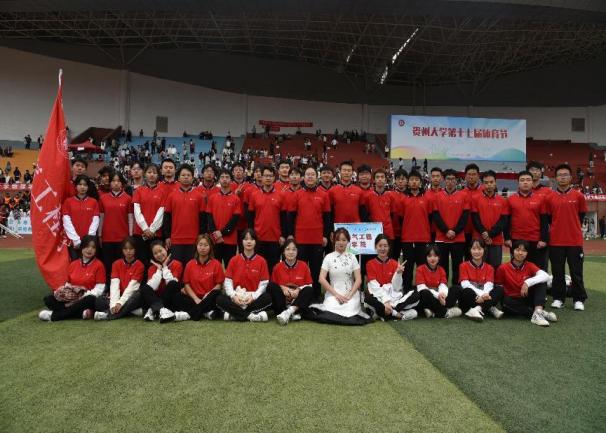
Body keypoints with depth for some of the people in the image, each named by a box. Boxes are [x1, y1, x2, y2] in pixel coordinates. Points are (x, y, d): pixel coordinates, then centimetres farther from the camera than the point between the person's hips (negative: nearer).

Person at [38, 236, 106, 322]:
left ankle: (54, 315, -30)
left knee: (91, 299, -38)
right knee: (48, 299, -16)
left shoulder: (98, 265, -3)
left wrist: (84, 296, -22)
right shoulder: (73, 264, 12)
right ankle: (81, 312, -30)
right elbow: (67, 284, 15)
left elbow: (99, 289, -8)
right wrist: (62, 291, -8)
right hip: (71, 298, 5)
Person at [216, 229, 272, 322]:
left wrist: (253, 296, -18)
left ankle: (235, 313, -24)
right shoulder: (234, 260, 5)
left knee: (268, 298, -31)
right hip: (237, 298, 1)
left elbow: (264, 284, -3)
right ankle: (250, 316, -28)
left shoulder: (261, 261, 1)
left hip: (254, 298, -1)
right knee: (220, 299, -27)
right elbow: (228, 282, 1)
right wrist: (233, 295, -16)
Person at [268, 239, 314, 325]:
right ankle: (293, 314, -34)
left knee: (309, 290, -26)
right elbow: (273, 285, 3)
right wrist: (282, 288, -17)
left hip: (298, 298, 0)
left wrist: (298, 290, -18)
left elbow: (309, 285, 0)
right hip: (282, 298, 0)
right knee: (271, 286, -25)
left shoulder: (304, 266, -1)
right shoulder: (277, 267, 0)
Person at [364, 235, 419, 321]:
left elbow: (396, 287, -1)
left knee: (416, 295, -20)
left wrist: (399, 273, -18)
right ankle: (399, 314, -24)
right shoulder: (370, 264, -1)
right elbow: (375, 287, -11)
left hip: (393, 296, 3)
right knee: (368, 298, -37)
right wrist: (385, 301, -24)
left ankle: (382, 312, -22)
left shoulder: (394, 264, 6)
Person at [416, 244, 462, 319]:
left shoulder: (441, 270, 9)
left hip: (439, 299, 5)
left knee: (457, 289, -14)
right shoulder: (420, 269, -4)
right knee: (424, 293, -38)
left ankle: (434, 311, -27)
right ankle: (445, 312, -24)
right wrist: (437, 295, -28)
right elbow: (422, 288, -15)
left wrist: (442, 294, -30)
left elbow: (443, 286, -5)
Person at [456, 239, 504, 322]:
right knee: (466, 291, -35)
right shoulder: (464, 266, 0)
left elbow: (489, 284, -11)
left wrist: (485, 294, -34)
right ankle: (490, 309, -27)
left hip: (483, 299, 3)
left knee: (500, 289, -22)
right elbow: (465, 284, -14)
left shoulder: (489, 268, 7)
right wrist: (480, 294, -30)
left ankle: (477, 309, -34)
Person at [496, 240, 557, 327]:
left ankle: (538, 311, -37)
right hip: (512, 301, -2)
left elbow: (546, 276, -23)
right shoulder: (503, 268, -7)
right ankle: (539, 313, -35)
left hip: (527, 299, 2)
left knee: (542, 282, -19)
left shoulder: (530, 266, -3)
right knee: (506, 302, -37)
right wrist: (501, 298, -17)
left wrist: (527, 282, -35)